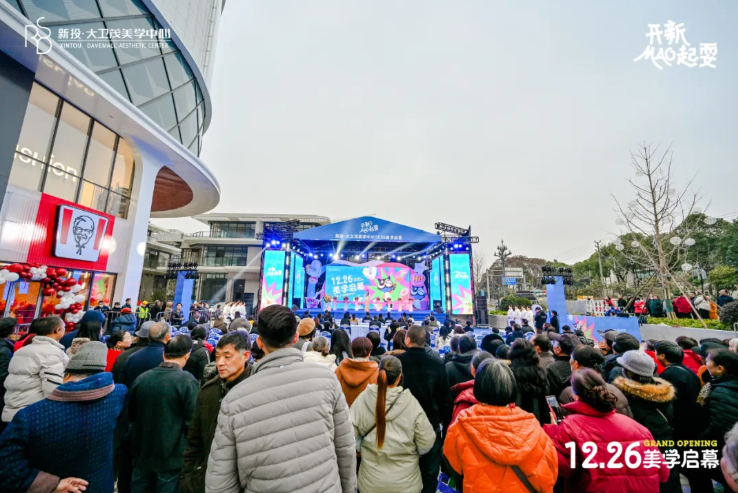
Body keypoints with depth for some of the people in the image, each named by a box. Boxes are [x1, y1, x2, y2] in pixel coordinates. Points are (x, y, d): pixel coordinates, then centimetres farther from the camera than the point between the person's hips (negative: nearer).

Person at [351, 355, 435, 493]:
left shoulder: (362, 399, -17)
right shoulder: (411, 402, -20)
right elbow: (426, 442, -12)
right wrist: (410, 451, 7)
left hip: (370, 481, 1)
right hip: (405, 482, -1)